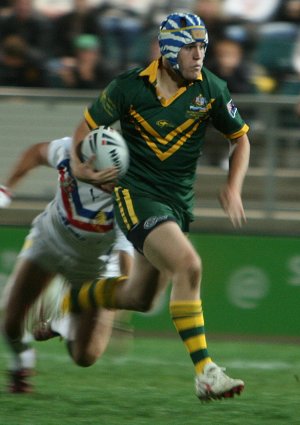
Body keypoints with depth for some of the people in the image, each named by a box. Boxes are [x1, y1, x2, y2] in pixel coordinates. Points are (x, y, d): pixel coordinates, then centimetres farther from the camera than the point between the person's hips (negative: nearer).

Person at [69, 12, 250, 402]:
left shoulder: (211, 89, -5)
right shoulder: (129, 86, -11)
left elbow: (241, 139, 8)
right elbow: (88, 126, 3)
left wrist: (233, 187, -6)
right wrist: (78, 163, -16)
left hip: (179, 203, 5)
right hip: (136, 194, -5)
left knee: (137, 297, 16)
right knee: (188, 265, -27)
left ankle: (67, 302, 45)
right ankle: (205, 373, -28)